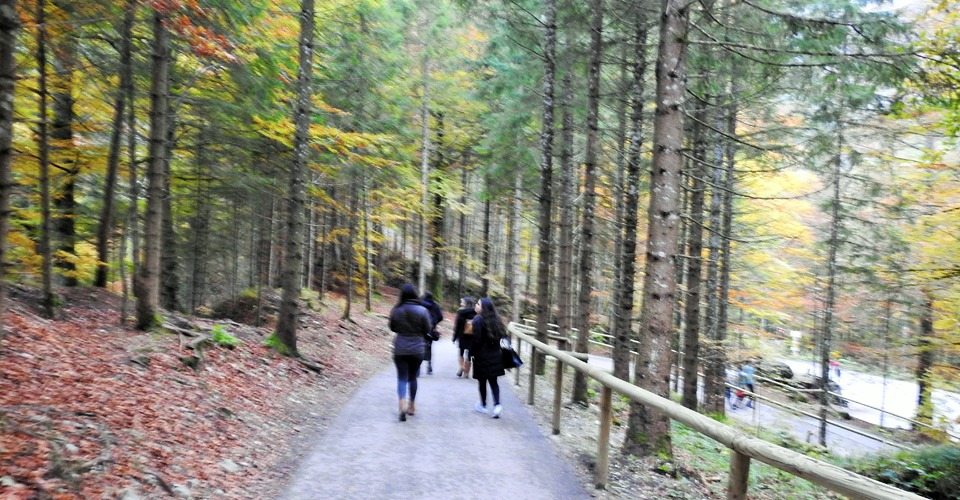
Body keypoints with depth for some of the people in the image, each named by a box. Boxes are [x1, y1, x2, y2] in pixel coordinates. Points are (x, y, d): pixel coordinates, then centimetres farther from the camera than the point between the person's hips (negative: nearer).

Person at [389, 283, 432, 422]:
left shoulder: (396, 310, -6)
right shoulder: (422, 310, -10)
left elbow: (393, 328, 7)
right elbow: (428, 329, -5)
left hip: (400, 349, 0)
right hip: (417, 349, 0)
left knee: (402, 377, 3)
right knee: (412, 377, 16)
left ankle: (402, 405, -18)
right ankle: (412, 406, 26)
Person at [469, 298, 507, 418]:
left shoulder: (478, 320, -16)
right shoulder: (495, 319, 6)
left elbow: (476, 340, -19)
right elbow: (502, 335, 9)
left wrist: (471, 353, -7)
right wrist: (496, 349, 15)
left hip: (482, 356, -6)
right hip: (495, 355, 6)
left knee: (482, 381, 9)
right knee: (493, 381, 9)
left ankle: (483, 405, 22)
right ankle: (497, 404, -6)